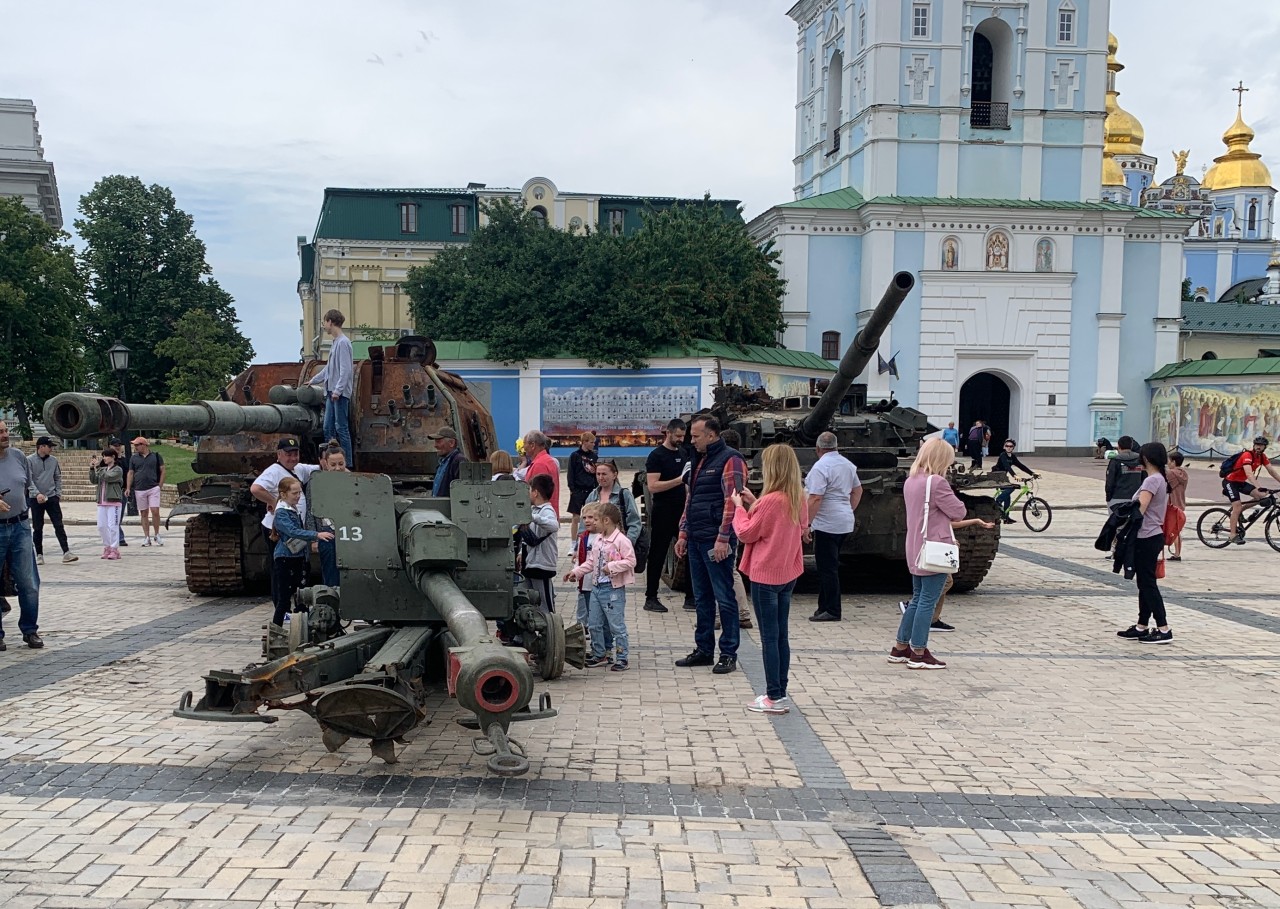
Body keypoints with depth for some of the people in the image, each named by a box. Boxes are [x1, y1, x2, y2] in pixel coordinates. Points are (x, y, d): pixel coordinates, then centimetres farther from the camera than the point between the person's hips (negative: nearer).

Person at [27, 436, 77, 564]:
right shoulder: (30, 460, -4)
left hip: (52, 497, 2)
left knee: (59, 525, -4)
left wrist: (58, 493, 4)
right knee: (37, 528, 5)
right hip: (36, 499, -2)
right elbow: (29, 480, -10)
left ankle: (66, 552, -8)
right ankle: (39, 555, 13)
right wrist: (37, 493, -20)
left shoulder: (53, 460, 7)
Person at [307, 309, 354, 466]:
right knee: (328, 428, 10)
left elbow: (345, 369, -18)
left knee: (341, 428, -6)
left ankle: (348, 463, -2)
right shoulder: (335, 342, 16)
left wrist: (338, 390, -21)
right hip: (331, 392, 9)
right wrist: (313, 380, 35)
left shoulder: (343, 342, -12)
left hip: (340, 393, -9)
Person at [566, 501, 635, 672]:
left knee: (617, 625, -3)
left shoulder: (621, 540, -14)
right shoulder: (599, 540, 12)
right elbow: (591, 562, 17)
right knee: (594, 624, 13)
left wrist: (612, 566, -24)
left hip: (613, 589, -9)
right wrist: (576, 572, 10)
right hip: (596, 587, 9)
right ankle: (598, 655, 26)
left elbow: (630, 561, -19)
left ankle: (623, 658, 6)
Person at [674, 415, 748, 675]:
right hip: (696, 540, 9)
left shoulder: (729, 460, -10)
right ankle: (704, 650, 22)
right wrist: (683, 534, 19)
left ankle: (728, 654, 5)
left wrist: (723, 539, -20)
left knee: (724, 597, -2)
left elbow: (732, 501, -17)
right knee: (702, 598, 14)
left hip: (716, 542, -9)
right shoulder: (701, 461, 18)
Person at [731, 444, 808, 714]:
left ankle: (774, 697, 4)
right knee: (781, 636, 14)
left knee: (769, 637, 0)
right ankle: (781, 693, 20)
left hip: (765, 576, -8)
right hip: (788, 573, 8)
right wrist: (755, 505, 9)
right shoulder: (799, 500, 3)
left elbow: (746, 533, -13)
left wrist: (740, 507, 3)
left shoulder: (771, 501, -20)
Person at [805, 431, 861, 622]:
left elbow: (815, 499, -21)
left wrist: (807, 523, -17)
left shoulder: (821, 467, -14)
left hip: (827, 525, -9)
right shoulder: (848, 464, 13)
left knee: (827, 568, -3)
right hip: (845, 523, 9)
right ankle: (824, 607, 20)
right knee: (830, 566, 15)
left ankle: (832, 611, 0)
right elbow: (858, 490, 22)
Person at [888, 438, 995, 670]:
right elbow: (958, 511, -12)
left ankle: (900, 649, 22)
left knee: (917, 599, 17)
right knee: (928, 601, -2)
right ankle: (918, 655, 3)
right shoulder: (937, 482, -18)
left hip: (915, 551, 9)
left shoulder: (910, 481, 11)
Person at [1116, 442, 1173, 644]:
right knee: (1145, 583, 13)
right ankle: (1141, 627, 19)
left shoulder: (1152, 480, -16)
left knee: (1148, 584, -5)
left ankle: (1164, 630, -3)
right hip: (1152, 537, 10)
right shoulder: (1161, 479, 14)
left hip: (1147, 539, -10)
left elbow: (1139, 510, -22)